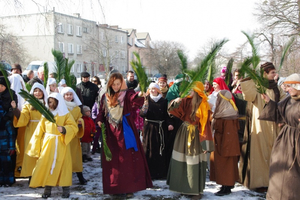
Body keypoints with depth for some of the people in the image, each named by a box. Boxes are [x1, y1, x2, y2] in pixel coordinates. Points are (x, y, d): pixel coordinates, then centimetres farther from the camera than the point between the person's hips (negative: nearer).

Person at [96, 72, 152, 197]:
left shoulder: (127, 94, -5)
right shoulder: (105, 97, 9)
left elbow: (134, 98, -27)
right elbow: (101, 111, 15)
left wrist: (139, 95, -49)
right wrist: (99, 120, -5)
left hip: (125, 132, -4)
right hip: (111, 132, 4)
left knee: (128, 159, -2)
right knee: (112, 159, 10)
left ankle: (129, 187, 6)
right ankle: (113, 186, 21)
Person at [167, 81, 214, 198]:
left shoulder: (204, 106, -11)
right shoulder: (186, 101, 1)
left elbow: (206, 125, -11)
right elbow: (173, 109, -2)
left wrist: (205, 143, -13)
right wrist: (176, 102, -24)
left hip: (195, 136, -5)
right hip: (183, 133, 5)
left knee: (194, 163, 0)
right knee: (181, 161, 11)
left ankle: (196, 190, 14)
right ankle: (183, 186, 26)